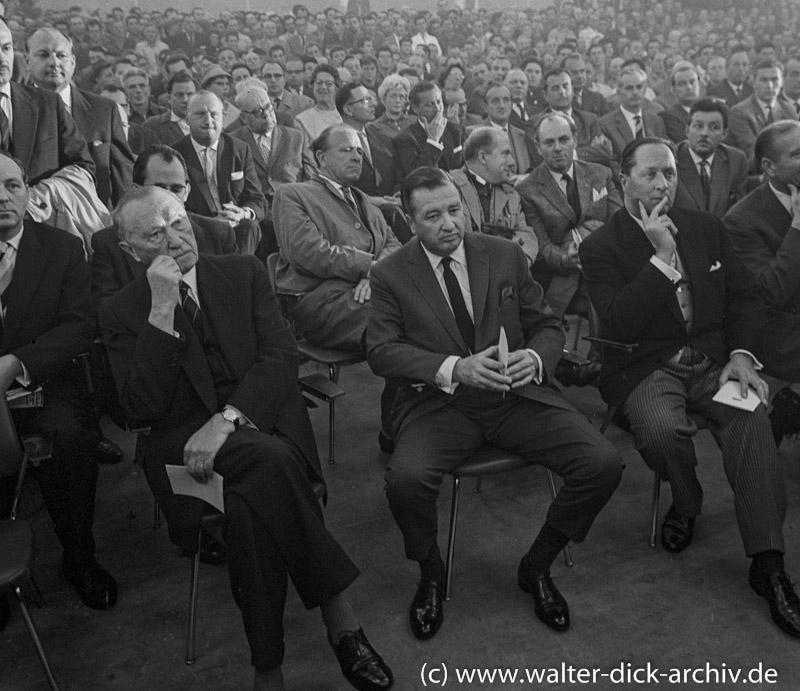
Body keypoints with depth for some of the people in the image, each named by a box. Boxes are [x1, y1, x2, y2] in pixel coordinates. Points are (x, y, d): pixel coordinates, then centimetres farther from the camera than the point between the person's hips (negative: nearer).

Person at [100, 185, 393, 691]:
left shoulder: (245, 273, 11)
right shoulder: (121, 313, 7)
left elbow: (281, 355, -2)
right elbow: (143, 408, -6)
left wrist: (228, 419, -18)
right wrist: (162, 308, -13)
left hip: (263, 423, 1)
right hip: (185, 444, -1)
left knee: (249, 507, -32)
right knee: (271, 460, -33)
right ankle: (338, 611, -21)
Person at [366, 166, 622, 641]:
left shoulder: (507, 255, 8)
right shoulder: (391, 275, 2)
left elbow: (549, 326, 11)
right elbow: (381, 350, -6)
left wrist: (535, 357, -14)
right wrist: (453, 369, -21)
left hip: (516, 395, 2)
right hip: (439, 403, -2)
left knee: (604, 464, -18)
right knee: (405, 479, -33)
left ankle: (537, 568, 9)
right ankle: (431, 577, 3)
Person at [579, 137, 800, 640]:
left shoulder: (706, 228, 12)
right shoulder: (601, 247, -2)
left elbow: (746, 296, 12)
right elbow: (619, 325, -14)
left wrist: (741, 354, -6)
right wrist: (661, 254, -18)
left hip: (714, 360, 3)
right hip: (646, 369, -3)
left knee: (751, 418, -27)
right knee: (662, 430, -33)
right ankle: (686, 504, 3)